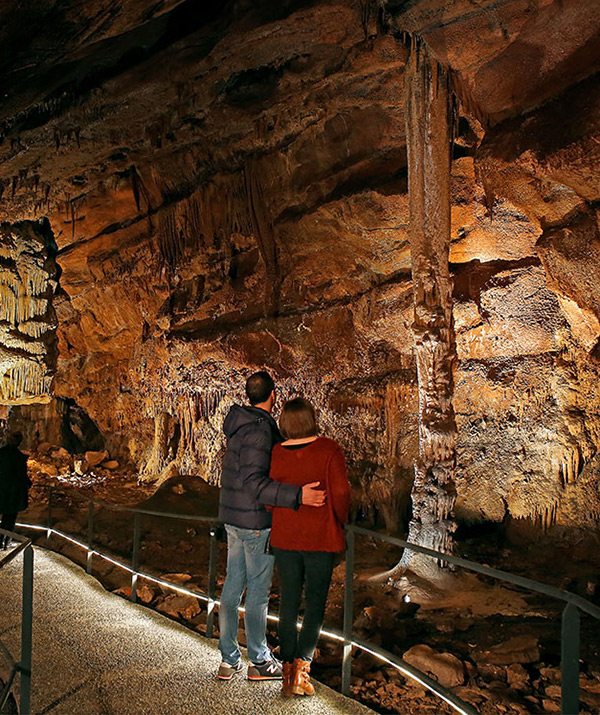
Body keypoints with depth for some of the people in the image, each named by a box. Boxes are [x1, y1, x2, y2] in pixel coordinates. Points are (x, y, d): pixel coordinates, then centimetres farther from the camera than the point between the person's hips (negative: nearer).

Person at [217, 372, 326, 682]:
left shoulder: (240, 425, 9)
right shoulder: (259, 431, -21)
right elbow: (253, 482, -28)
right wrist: (297, 495, -36)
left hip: (233, 518, 9)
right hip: (256, 521, -9)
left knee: (232, 587, 13)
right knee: (258, 591, 3)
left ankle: (228, 660, 23)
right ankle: (259, 662, 17)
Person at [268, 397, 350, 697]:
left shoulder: (275, 454, -3)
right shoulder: (329, 450, -10)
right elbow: (341, 493, -10)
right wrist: (341, 523, 7)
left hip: (284, 538, 3)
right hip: (320, 538, -3)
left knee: (288, 603, 12)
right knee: (315, 604, 7)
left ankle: (288, 668, 17)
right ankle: (301, 665, -1)